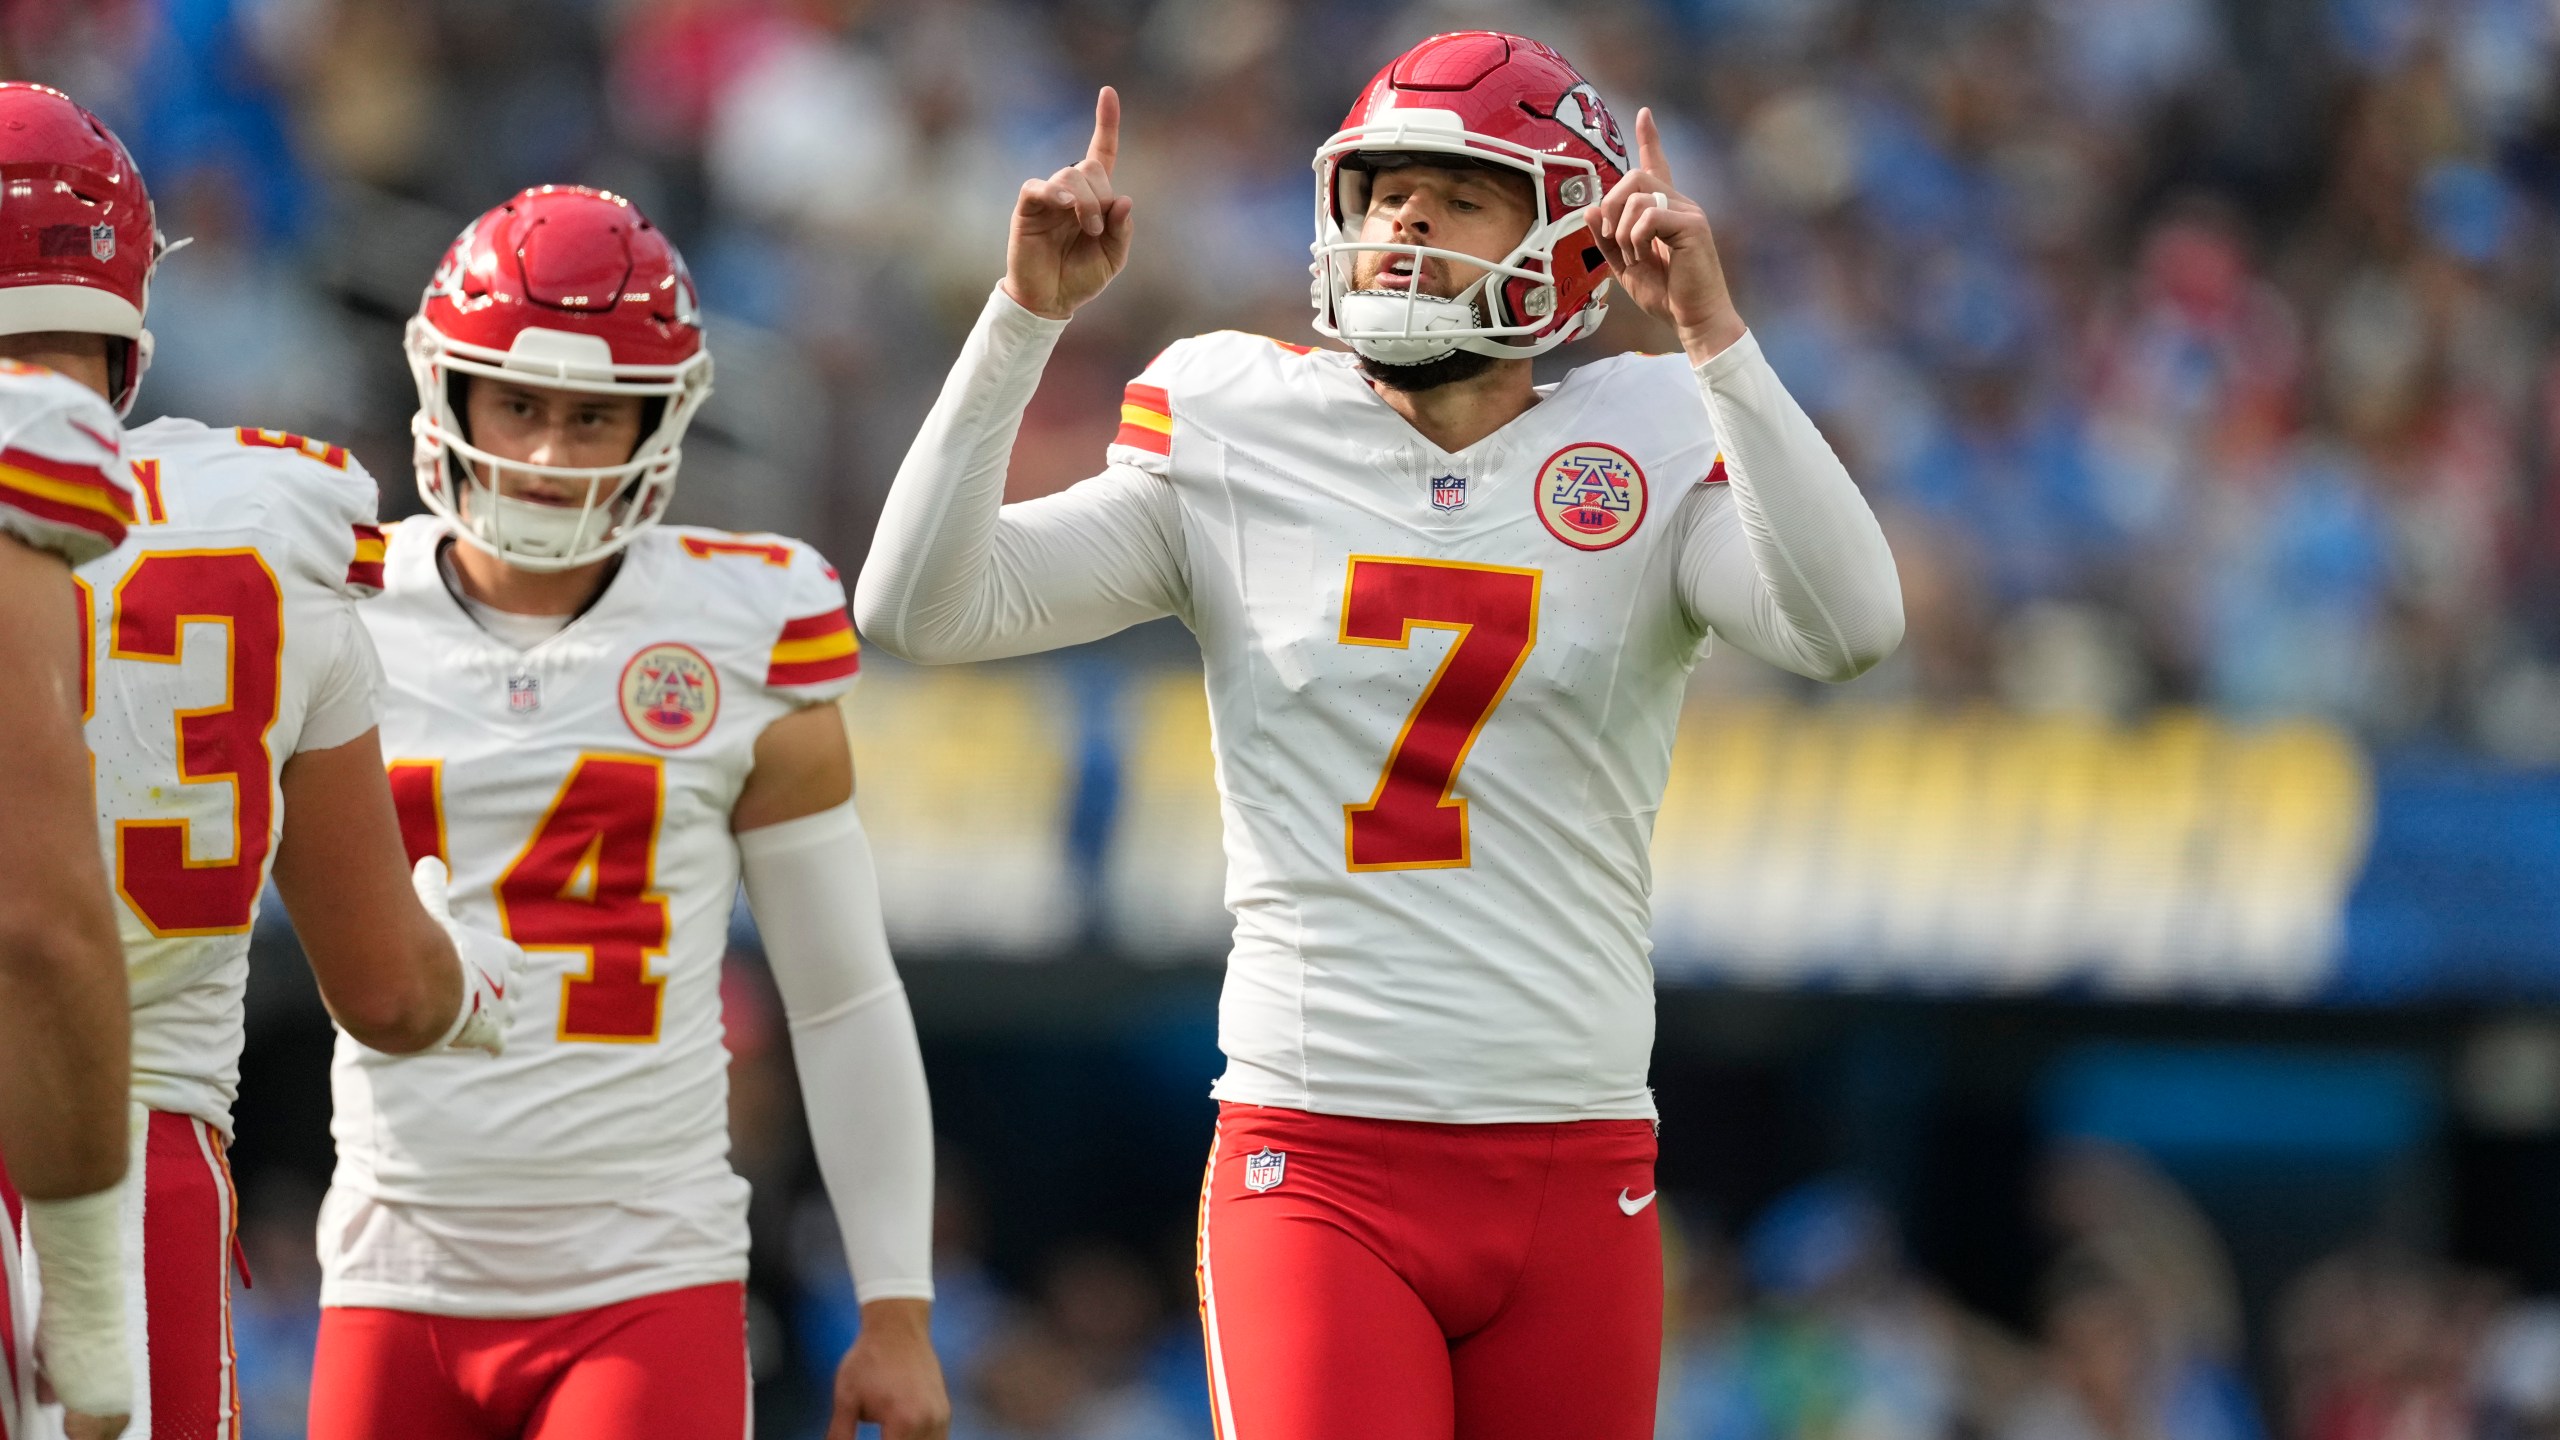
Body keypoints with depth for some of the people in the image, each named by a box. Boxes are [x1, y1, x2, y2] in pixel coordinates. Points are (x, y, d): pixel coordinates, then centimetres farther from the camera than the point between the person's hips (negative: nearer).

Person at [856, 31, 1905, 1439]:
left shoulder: (1649, 457, 3)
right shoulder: (1237, 452, 4)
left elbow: (1846, 625, -16)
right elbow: (921, 609, -2)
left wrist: (1714, 334, -22)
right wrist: (1027, 316, -9)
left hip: (1574, 1177, 1)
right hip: (1319, 1172, -1)